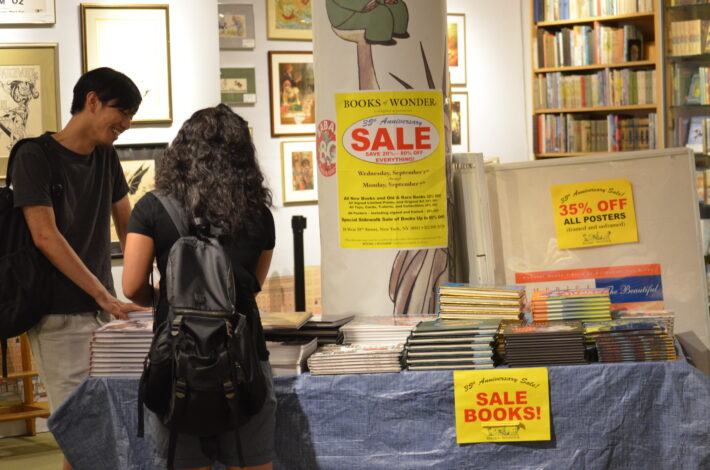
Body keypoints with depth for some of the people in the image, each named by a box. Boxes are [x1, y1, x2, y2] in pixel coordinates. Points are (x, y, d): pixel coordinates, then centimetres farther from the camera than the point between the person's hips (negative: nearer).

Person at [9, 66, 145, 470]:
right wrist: (106, 296, -18)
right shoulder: (35, 156, -8)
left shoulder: (106, 157, 12)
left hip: (102, 314, 6)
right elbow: (46, 237, -15)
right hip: (60, 319, -6)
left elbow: (128, 224, 18)